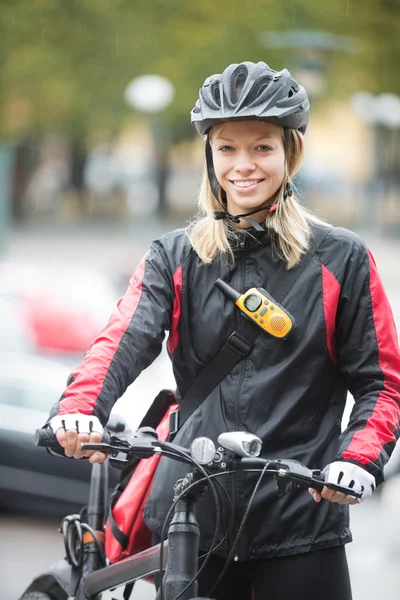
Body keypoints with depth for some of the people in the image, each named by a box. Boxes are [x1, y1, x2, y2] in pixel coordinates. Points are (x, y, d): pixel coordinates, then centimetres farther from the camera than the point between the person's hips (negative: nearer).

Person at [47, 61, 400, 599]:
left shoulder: (341, 260, 2)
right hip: (191, 517, 2)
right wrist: (80, 408, -31)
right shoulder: (174, 258, 7)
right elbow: (126, 337, -11)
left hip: (301, 521, -2)